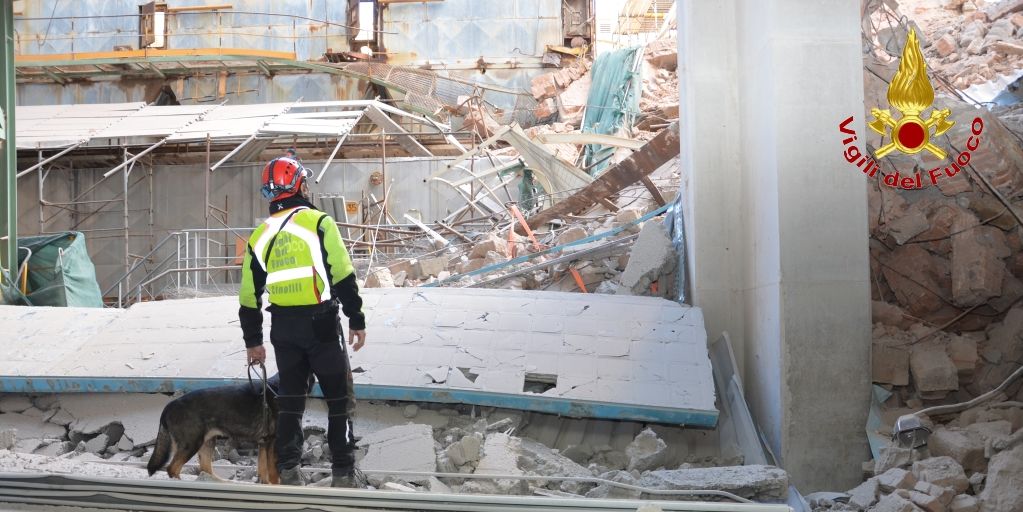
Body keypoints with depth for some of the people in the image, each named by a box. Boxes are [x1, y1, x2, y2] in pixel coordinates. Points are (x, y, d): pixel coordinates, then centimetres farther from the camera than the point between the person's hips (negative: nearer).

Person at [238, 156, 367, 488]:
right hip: (321, 323, -4)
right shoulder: (319, 223, -6)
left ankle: (288, 472, 11)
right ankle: (343, 472, 3)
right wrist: (356, 320, -4)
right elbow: (344, 277, -12)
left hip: (283, 328, 4)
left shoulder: (260, 236, 8)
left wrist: (253, 341, 20)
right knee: (339, 398, 4)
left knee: (290, 399, 13)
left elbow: (249, 296, 11)